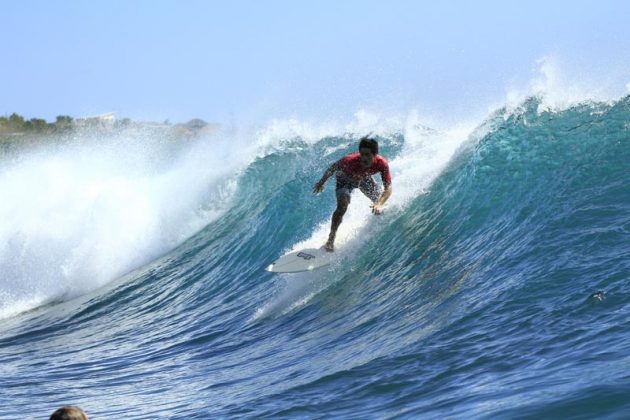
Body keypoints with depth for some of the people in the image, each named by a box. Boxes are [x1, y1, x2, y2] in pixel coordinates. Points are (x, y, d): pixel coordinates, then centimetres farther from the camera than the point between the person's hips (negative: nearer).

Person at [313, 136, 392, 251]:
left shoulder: (382, 164, -38)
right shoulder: (350, 161, -43)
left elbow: (388, 188, -36)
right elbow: (333, 167, -22)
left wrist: (379, 205, -53)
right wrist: (322, 182, -7)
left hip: (364, 178, 3)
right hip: (345, 178, -3)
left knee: (380, 201, 11)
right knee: (342, 206, -23)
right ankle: (330, 240, -11)